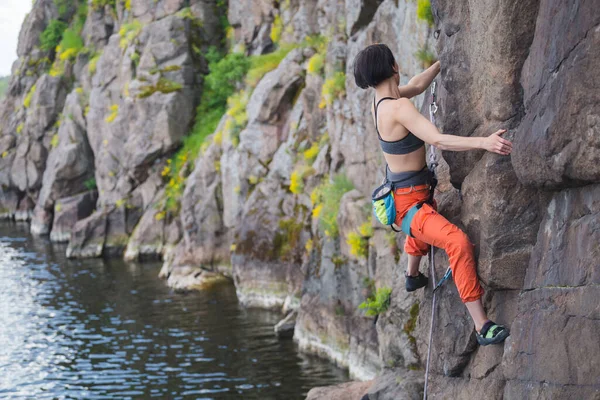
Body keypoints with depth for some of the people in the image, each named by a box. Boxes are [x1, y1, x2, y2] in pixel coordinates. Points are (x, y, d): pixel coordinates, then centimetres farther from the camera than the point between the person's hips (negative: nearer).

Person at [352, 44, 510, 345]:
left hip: (402, 194, 11)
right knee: (458, 242, -27)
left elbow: (416, 86, 21)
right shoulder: (398, 107, -25)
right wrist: (484, 142, -44)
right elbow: (438, 140, -36)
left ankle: (412, 276, 65)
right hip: (408, 204, -11)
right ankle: (482, 327, -29)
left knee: (425, 217, 42)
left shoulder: (379, 101, 1)